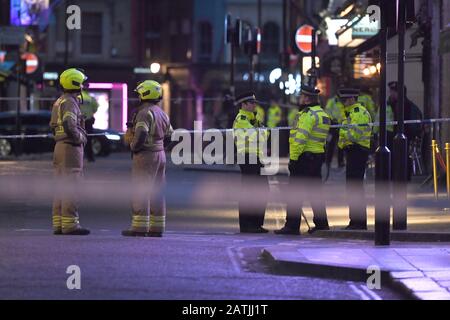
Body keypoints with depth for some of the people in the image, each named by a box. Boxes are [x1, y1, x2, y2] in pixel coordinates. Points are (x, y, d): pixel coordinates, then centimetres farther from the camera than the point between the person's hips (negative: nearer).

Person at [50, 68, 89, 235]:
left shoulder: (59, 102, 16)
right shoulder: (70, 102, -14)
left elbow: (54, 126, 22)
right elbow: (69, 125, -27)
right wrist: (80, 138, -12)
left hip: (59, 146, 10)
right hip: (71, 147, -10)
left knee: (62, 187, 11)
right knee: (70, 187, -10)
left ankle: (59, 224, 11)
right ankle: (70, 224, -11)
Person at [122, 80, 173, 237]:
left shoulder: (145, 112, -13)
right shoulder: (162, 114, 15)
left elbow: (141, 134, -25)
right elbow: (169, 134, 17)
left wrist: (133, 146, -10)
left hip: (145, 155, -9)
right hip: (160, 155, 9)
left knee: (141, 191, -6)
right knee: (156, 192, 9)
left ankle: (139, 227, -8)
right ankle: (157, 227, 9)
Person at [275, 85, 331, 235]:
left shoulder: (308, 114, -15)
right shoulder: (323, 114, 16)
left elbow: (300, 138, -21)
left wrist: (293, 158, -20)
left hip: (304, 157, -10)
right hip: (318, 156, 10)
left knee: (294, 192, -6)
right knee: (315, 191, 15)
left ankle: (292, 226, -8)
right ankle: (321, 224, 16)